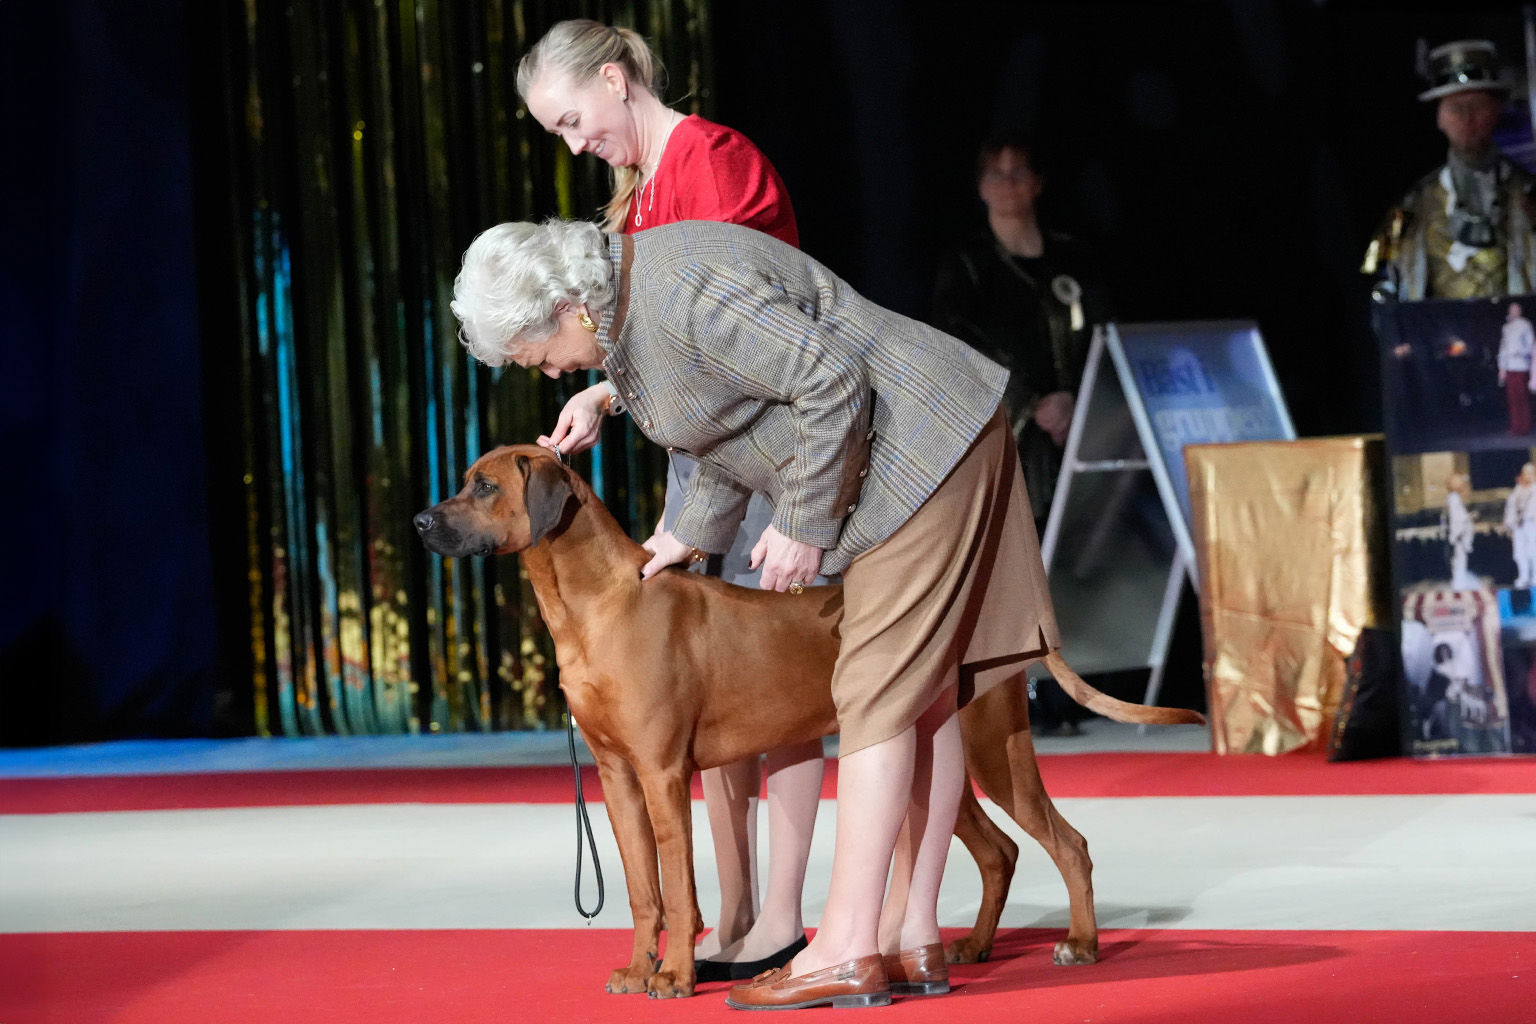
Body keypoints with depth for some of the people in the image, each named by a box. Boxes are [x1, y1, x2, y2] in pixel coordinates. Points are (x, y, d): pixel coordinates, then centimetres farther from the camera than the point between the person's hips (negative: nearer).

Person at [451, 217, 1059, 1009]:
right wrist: (697, 532, 16)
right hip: (905, 466, 11)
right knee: (922, 694, 9)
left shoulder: (686, 293, -24)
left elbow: (832, 385, -26)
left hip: (923, 451, -11)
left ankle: (846, 952, -12)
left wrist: (804, 527, -17)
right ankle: (914, 941, 11)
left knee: (877, 696, -12)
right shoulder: (626, 307, 9)